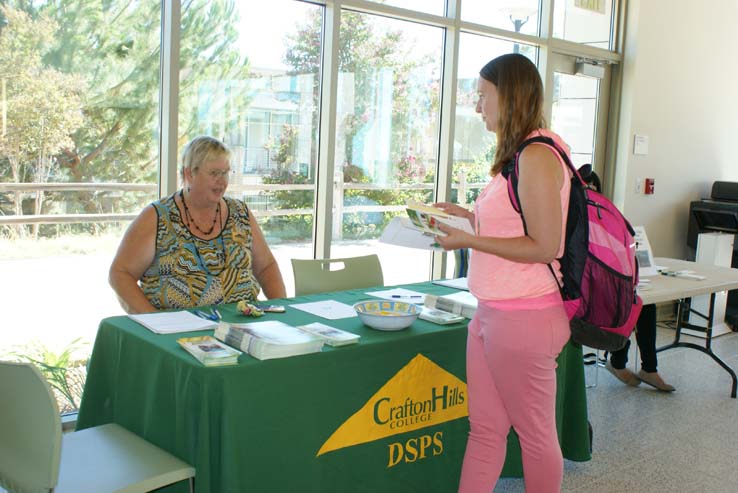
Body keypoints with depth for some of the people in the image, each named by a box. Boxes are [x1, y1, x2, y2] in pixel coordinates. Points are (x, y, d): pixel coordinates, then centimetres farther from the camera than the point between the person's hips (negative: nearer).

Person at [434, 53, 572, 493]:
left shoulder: (537, 157, -16)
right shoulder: (519, 155, 15)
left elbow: (544, 246, -19)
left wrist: (469, 240, -15)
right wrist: (470, 217, 15)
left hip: (524, 318, -9)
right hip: (493, 312, 10)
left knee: (535, 433, 8)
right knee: (485, 429, 14)